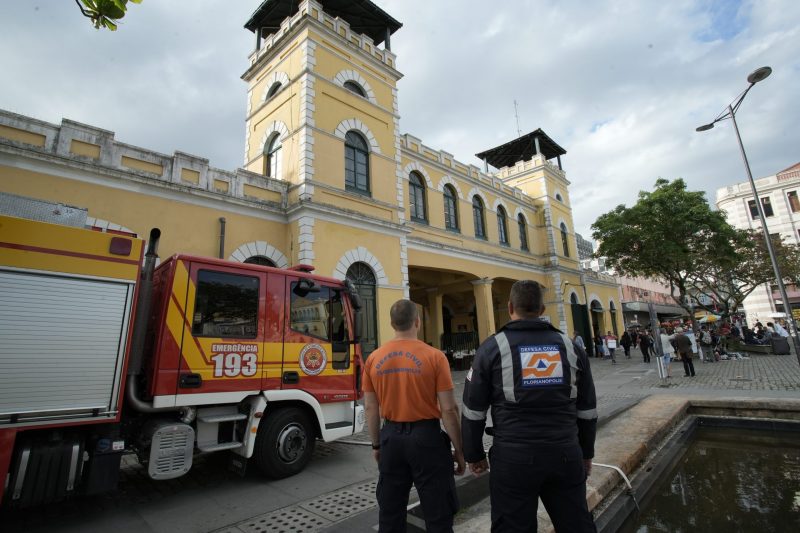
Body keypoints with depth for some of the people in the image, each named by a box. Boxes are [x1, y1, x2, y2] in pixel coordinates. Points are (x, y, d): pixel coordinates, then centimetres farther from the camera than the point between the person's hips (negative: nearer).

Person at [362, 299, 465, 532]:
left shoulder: (374, 359, -2)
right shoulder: (434, 356, -13)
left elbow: (370, 408, 4)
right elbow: (448, 409, -11)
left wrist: (376, 444, 16)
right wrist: (459, 450, 0)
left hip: (391, 437, 4)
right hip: (426, 437, -3)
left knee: (390, 511, 19)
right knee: (438, 512, 13)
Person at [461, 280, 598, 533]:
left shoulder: (492, 348, -5)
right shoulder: (570, 347, 4)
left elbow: (473, 412, -2)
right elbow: (587, 410, 12)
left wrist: (474, 455, 10)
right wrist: (586, 453, 24)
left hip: (514, 457, -3)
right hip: (566, 454, 4)